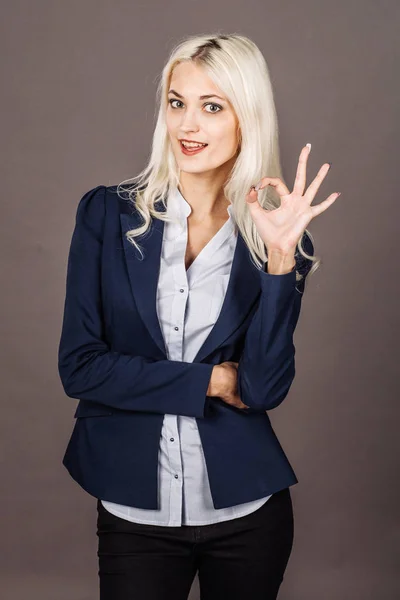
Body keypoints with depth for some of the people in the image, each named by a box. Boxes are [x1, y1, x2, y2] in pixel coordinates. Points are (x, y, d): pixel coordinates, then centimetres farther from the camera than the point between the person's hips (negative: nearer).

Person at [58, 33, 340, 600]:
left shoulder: (277, 239, -3)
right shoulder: (107, 213, -4)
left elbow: (265, 387, -12)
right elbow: (79, 365, -8)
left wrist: (280, 257, -20)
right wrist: (211, 381, -10)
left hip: (246, 511, 1)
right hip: (133, 511, -1)